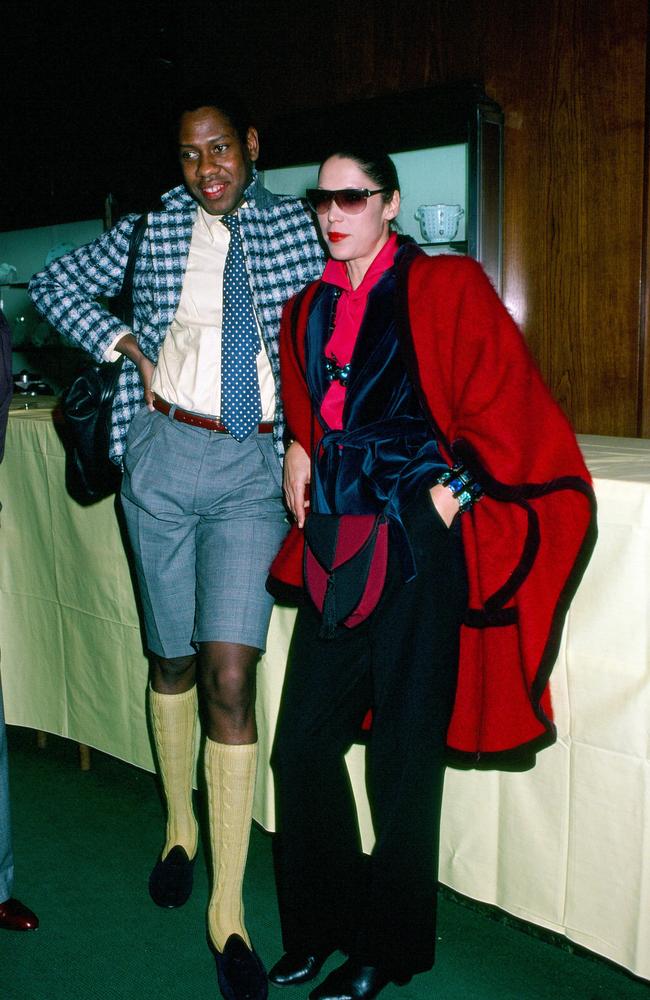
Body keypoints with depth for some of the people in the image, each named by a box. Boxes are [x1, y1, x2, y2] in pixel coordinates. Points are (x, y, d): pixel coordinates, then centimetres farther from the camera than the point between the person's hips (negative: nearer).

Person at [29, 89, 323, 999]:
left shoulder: (294, 226, 7)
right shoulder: (155, 228, 9)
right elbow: (57, 284, 18)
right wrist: (127, 349, 4)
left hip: (256, 465, -1)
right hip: (167, 454, 2)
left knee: (230, 676, -8)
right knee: (173, 659, 12)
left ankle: (228, 912, 2)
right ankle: (179, 827, 36)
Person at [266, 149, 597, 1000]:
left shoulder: (444, 288, -4)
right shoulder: (312, 306, 13)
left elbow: (503, 404, -6)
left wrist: (457, 489, -9)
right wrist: (300, 453, 11)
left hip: (417, 546, -6)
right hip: (336, 542, 6)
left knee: (403, 757, 4)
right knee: (301, 746, 7)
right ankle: (322, 928, 28)